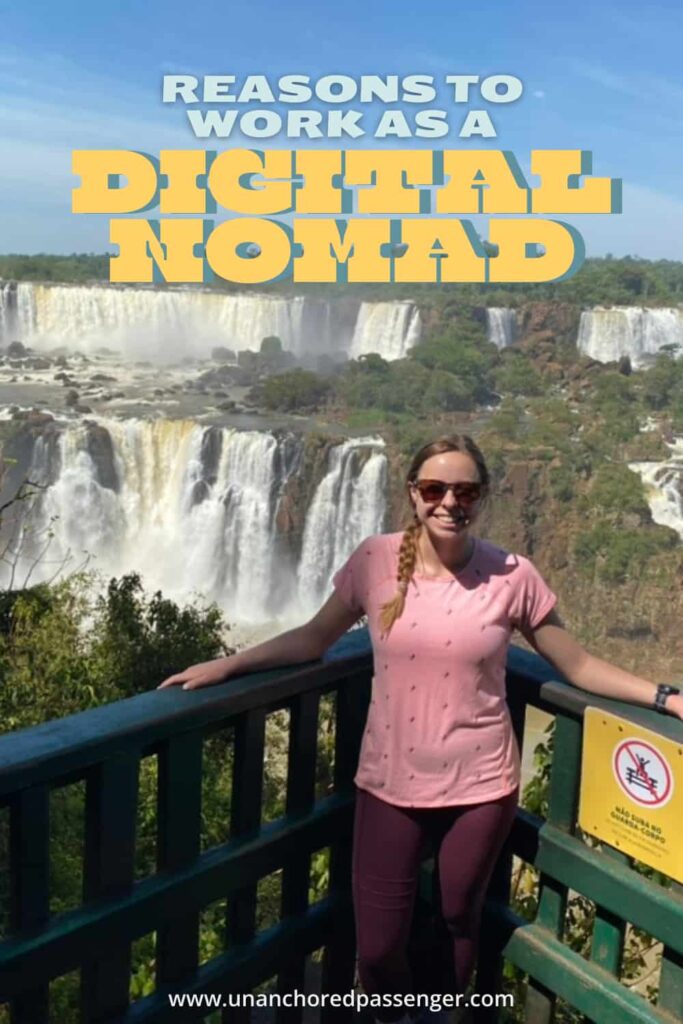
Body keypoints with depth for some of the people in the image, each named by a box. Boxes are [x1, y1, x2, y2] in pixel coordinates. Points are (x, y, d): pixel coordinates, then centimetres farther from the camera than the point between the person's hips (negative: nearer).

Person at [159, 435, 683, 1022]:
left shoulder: (512, 577, -10)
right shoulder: (376, 561, -9)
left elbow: (577, 666, 0)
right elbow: (315, 637, 4)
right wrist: (227, 666, -2)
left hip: (479, 788, 0)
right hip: (389, 784, 1)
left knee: (458, 922, 20)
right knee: (377, 949, 8)